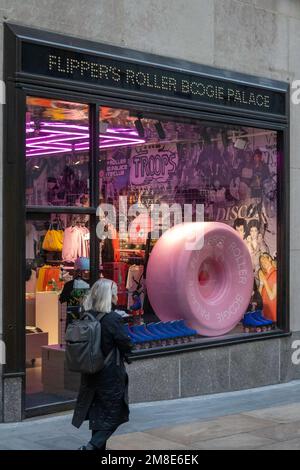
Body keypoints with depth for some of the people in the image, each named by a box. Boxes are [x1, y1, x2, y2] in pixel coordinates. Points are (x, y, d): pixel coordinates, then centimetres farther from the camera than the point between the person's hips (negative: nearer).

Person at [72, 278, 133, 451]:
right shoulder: (113, 319, -19)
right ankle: (92, 446, -8)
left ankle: (99, 447, 24)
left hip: (91, 373, 6)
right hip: (111, 376, -6)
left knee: (98, 414, 17)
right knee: (115, 414, 6)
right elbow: (126, 346, -14)